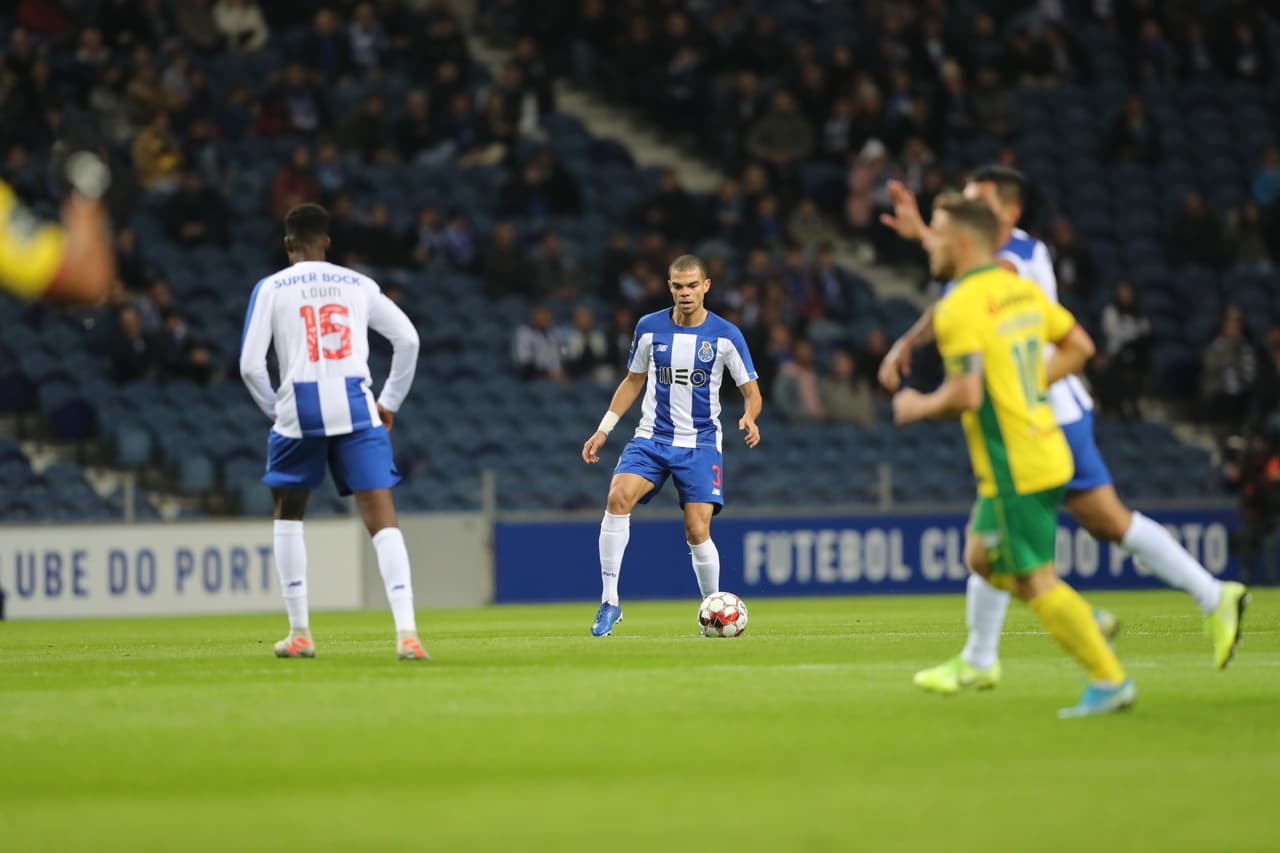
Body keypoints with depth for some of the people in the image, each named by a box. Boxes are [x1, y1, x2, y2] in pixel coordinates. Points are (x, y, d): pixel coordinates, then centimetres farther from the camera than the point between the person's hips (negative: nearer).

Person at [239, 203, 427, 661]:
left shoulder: (270, 288, 6)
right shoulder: (359, 284, 12)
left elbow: (250, 365, -2)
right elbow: (408, 339, 7)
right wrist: (390, 402, 15)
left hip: (300, 410, -1)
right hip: (357, 409, 1)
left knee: (288, 515, 22)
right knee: (382, 520, -4)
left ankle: (300, 632, 20)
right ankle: (406, 631, -21)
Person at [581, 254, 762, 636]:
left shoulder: (725, 335, -5)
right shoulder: (649, 327, 1)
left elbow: (752, 391, 1)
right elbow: (633, 381, 15)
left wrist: (749, 417, -22)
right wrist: (603, 429, 11)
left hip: (701, 444, -1)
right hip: (651, 437, 1)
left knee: (698, 532, -11)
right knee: (619, 496, -25)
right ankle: (609, 601, -20)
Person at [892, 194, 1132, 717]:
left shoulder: (959, 307, -17)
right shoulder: (1020, 288, 9)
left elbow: (966, 394, -26)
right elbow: (1078, 346, 16)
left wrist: (917, 407, -7)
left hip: (1012, 468, -9)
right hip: (1046, 451, 9)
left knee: (1035, 583, -2)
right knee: (981, 558, 21)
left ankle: (1109, 680, -1)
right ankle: (1083, 623, 14)